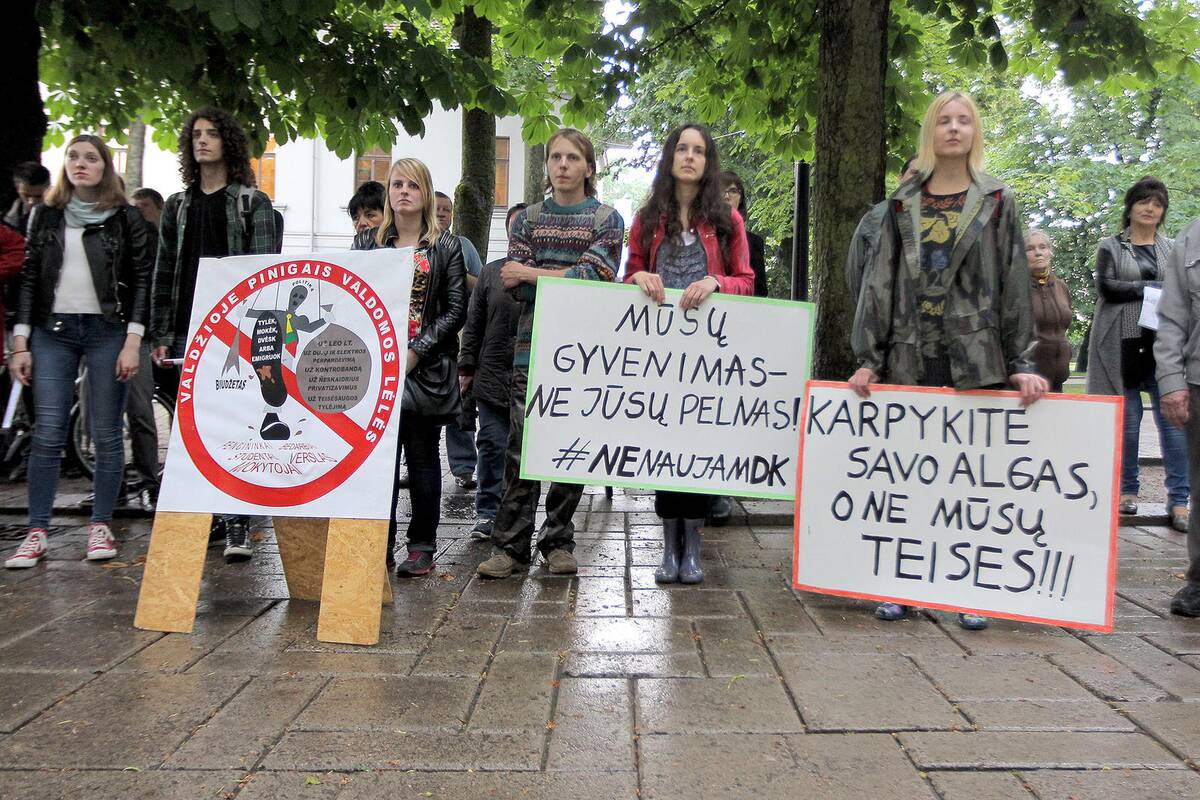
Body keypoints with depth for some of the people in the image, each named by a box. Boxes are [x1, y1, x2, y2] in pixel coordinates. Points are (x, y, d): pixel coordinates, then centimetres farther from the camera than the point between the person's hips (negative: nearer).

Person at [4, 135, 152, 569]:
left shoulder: (126, 218, 4)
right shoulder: (46, 215, 13)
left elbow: (141, 281, -1)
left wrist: (132, 342, -9)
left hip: (108, 331, -2)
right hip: (52, 331, 2)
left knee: (106, 435, 1)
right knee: (47, 435, -1)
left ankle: (100, 526, 11)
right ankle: (36, 532, 5)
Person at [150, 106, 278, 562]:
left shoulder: (253, 203, 5)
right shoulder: (178, 205, 17)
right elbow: (163, 273, 15)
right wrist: (161, 335, 8)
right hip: (189, 331, 4)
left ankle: (237, 525, -3)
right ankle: (210, 517, 16)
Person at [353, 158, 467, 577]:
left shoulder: (446, 246, 5)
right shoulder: (368, 241, 12)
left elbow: (456, 310, 0)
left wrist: (416, 351, -9)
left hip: (427, 367, -2)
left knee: (423, 457, 4)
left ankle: (422, 547, 12)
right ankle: (378, 543, 11)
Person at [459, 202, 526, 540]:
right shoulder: (491, 271, 10)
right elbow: (474, 323, 11)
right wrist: (467, 367, 6)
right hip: (493, 374, 1)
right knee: (492, 445, 4)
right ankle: (487, 512, 14)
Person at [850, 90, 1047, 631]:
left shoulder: (997, 201, 8)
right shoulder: (903, 203, 11)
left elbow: (1014, 284, 4)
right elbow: (880, 280, 6)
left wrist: (1022, 364, -3)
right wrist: (868, 358, -1)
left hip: (977, 360, -1)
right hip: (910, 357, 1)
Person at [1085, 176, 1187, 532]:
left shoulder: (1173, 249, 16)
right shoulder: (1111, 247, 9)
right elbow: (1105, 287, -6)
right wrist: (1153, 287, -11)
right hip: (1123, 345, -1)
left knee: (1173, 418, -5)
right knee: (1126, 419, 4)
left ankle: (1179, 500, -1)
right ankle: (1127, 490, 16)